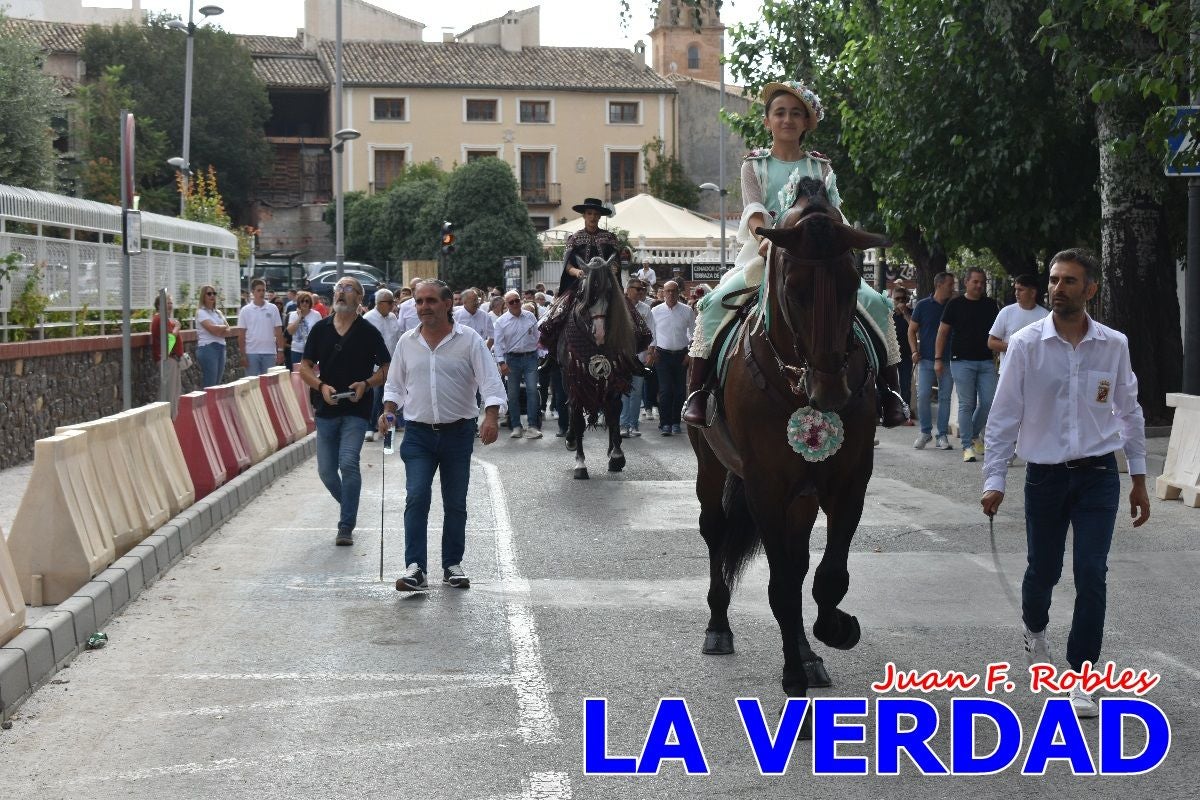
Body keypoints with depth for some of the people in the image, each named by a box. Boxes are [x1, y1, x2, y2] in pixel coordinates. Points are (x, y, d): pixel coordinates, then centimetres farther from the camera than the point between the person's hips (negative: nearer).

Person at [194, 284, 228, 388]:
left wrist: (219, 330, -12)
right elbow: (212, 328, -16)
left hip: (221, 348, 7)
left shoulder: (218, 313, 18)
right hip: (208, 348, -7)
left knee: (218, 383, 6)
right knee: (209, 385, -10)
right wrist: (223, 327, 2)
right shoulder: (201, 312, -3)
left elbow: (227, 330, 8)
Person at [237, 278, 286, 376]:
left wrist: (280, 350, 0)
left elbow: (278, 331, 5)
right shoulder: (245, 310, 1)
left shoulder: (273, 309, 4)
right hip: (251, 352, -1)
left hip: (269, 352, 1)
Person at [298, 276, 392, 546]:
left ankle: (346, 527, -9)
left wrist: (366, 384, -14)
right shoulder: (321, 329, 7)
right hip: (326, 410, 4)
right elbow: (305, 367, 8)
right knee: (326, 470, 6)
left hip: (356, 410, -4)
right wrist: (321, 386, -10)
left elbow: (387, 369, 3)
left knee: (348, 462, -18)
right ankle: (350, 509, 33)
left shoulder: (368, 332, -1)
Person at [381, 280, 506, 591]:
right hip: (418, 433, 1)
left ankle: (452, 565, 19)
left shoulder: (468, 340, -4)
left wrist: (491, 417, -23)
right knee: (416, 498, -11)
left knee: (455, 503, 8)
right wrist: (388, 411, -2)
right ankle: (415, 568, -13)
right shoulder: (407, 342, 5)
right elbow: (395, 384, 16)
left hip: (458, 433, -1)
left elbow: (491, 383, -8)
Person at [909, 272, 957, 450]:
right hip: (926, 359, -2)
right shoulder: (922, 305, 2)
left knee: (945, 397, 2)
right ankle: (925, 432, 8)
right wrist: (915, 351, -5)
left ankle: (942, 436, 7)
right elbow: (912, 330, 8)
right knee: (923, 396, -7)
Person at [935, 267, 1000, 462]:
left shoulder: (990, 305, 10)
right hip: (962, 361, -3)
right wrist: (938, 359, -2)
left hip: (986, 361, 3)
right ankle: (967, 446, 2)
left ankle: (975, 435, 24)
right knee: (966, 404, -3)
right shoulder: (955, 305, 1)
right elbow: (942, 332, 3)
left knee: (988, 402, 0)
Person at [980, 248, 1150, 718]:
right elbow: (1004, 415, -5)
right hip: (1045, 475, 0)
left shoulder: (1114, 345, -3)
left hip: (1098, 474, 0)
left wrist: (1138, 479, 9)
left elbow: (1129, 413, 7)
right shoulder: (1026, 344, -8)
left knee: (1091, 575, -8)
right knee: (1043, 570, 13)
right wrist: (994, 479, -8)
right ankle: (1035, 631, 47)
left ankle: (1080, 676, 3)